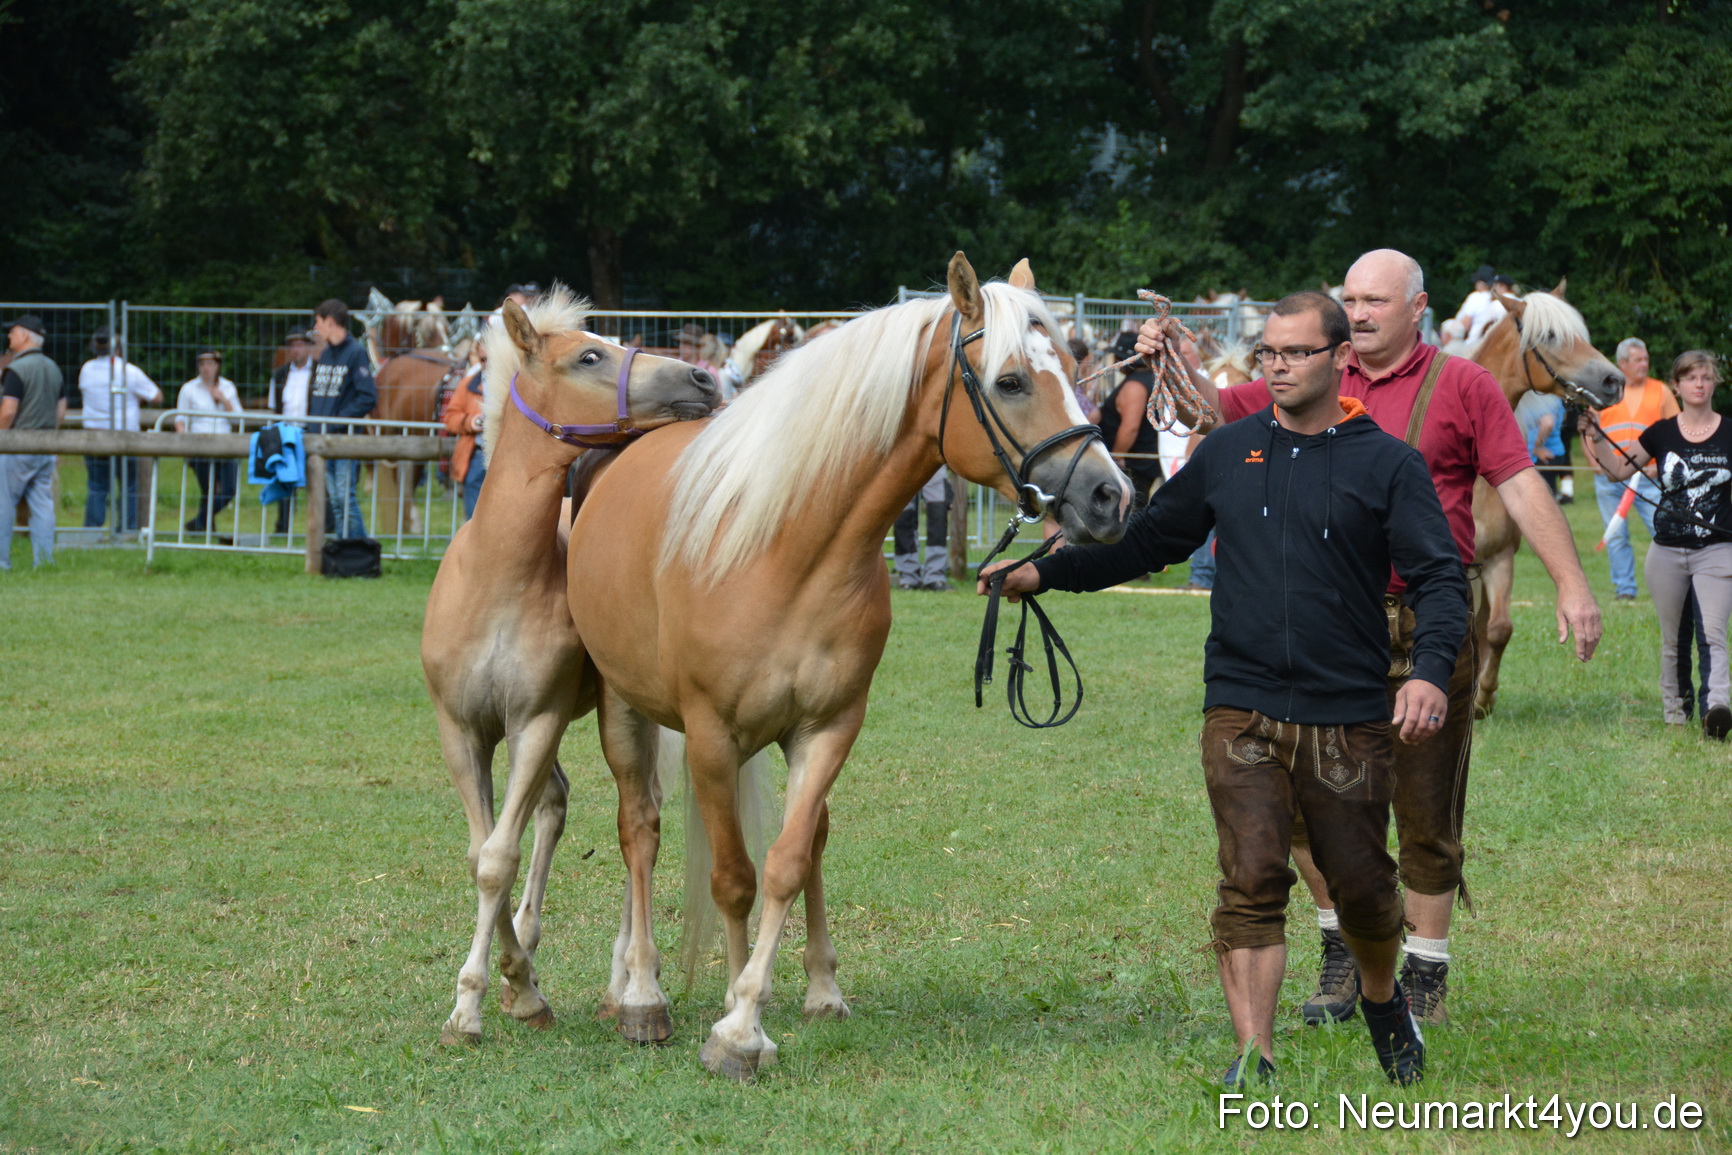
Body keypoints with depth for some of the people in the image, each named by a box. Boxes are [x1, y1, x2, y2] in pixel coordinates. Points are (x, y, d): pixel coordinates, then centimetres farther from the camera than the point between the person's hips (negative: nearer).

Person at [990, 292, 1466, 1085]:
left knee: (1361, 886, 8)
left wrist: (1431, 671, -23)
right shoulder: (1227, 454, 9)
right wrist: (1047, 573, 11)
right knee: (1252, 880, -10)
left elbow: (1439, 577, -6)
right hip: (1241, 710, 1)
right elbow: (1147, 542, 19)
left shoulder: (1387, 464, 0)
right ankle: (1254, 1057, -10)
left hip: (1350, 716, -1)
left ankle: (1384, 999, 38)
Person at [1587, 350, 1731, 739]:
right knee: (1672, 639, 11)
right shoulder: (1661, 433, 4)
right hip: (1667, 552, 2)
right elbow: (1618, 470, 10)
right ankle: (1673, 711, 23)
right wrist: (1596, 437, -2)